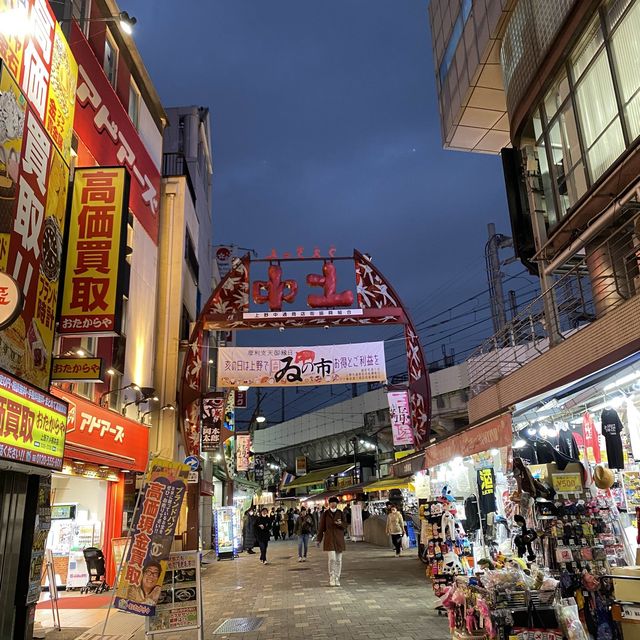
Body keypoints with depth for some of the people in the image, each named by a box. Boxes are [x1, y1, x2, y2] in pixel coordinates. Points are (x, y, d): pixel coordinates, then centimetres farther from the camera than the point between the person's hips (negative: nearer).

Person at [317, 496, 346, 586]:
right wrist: (319, 539, 2)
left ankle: (337, 580, 16)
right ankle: (331, 579, -2)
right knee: (332, 558, -14)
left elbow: (345, 525, 6)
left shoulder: (340, 513, 4)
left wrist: (340, 523, -17)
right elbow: (321, 527, 2)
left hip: (339, 539, 3)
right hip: (329, 538, -3)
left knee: (338, 560, 5)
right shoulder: (325, 513, -2)